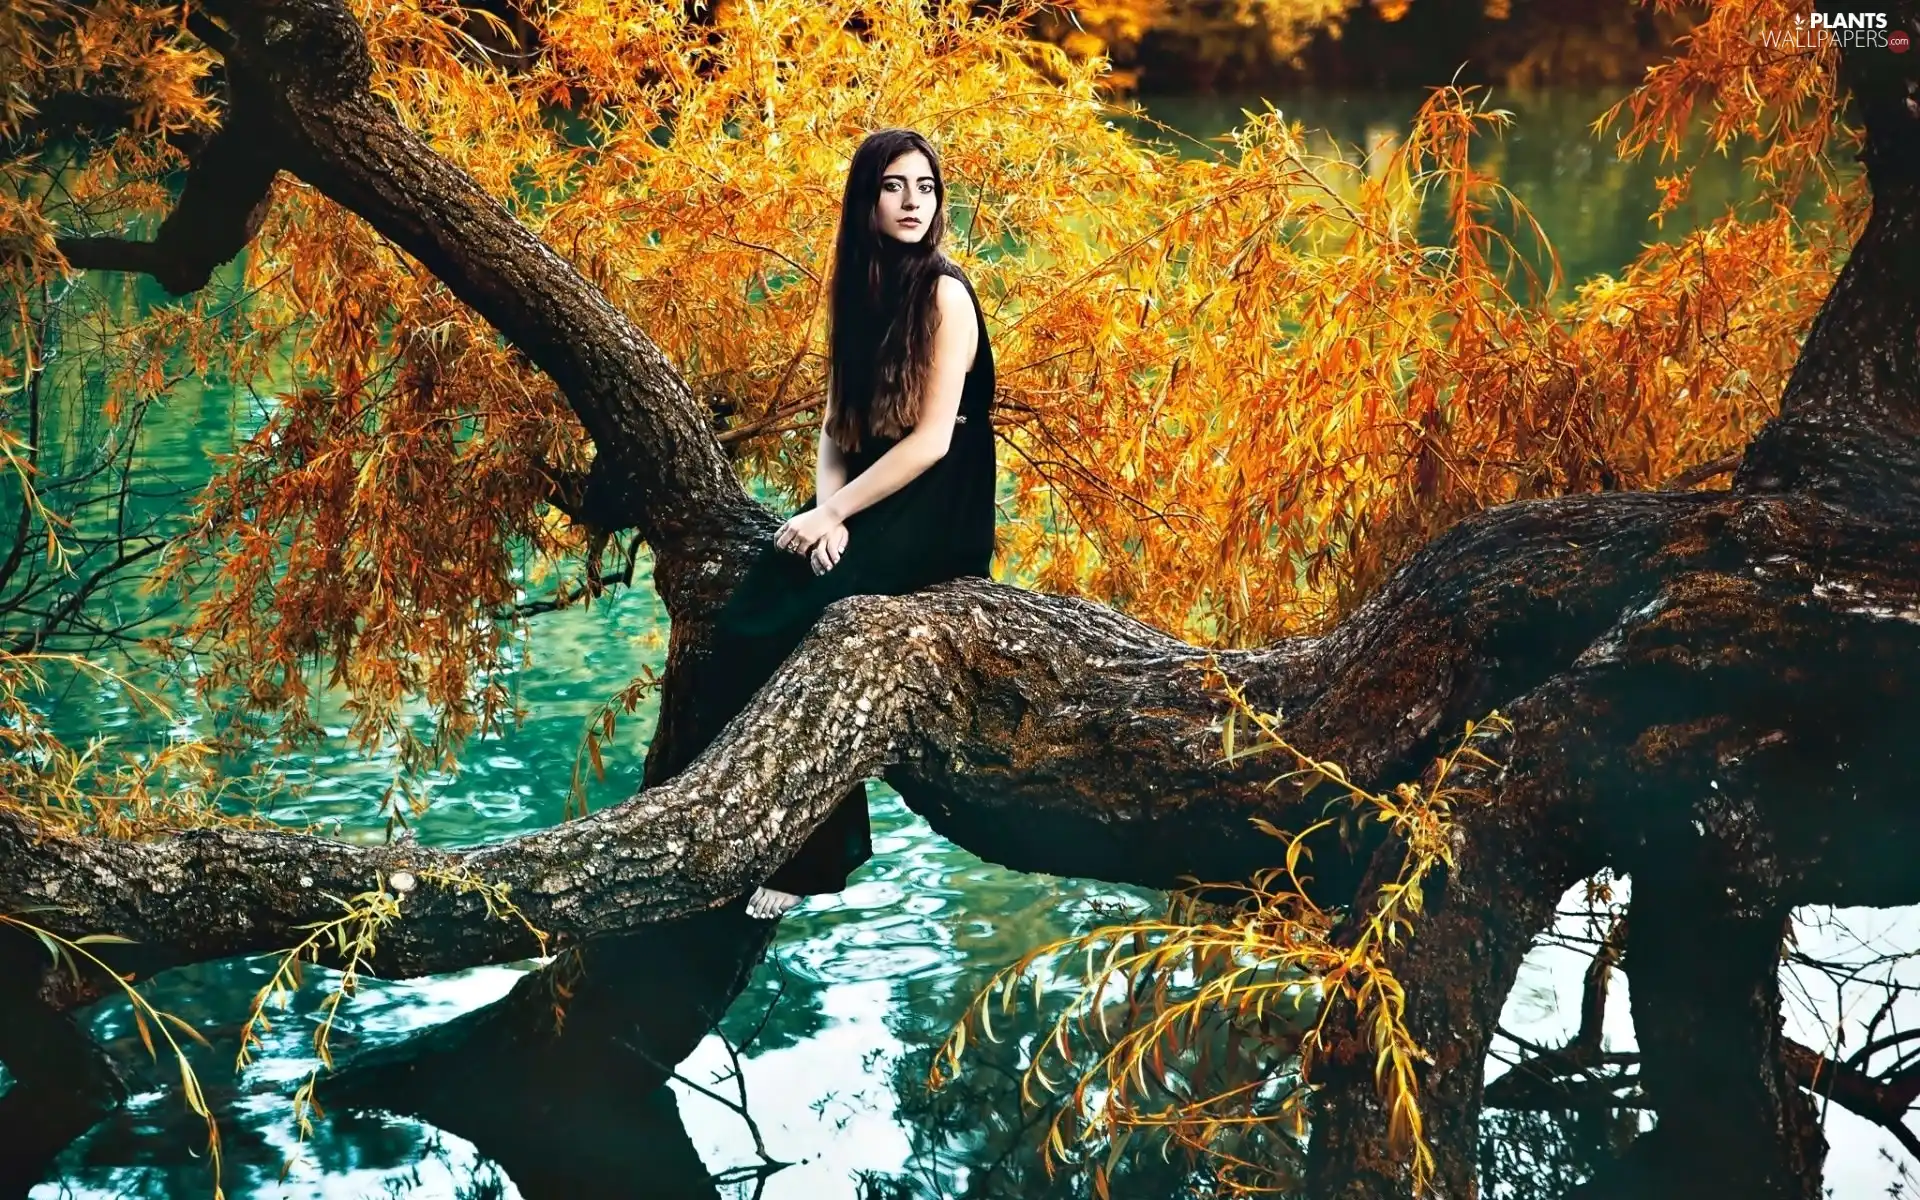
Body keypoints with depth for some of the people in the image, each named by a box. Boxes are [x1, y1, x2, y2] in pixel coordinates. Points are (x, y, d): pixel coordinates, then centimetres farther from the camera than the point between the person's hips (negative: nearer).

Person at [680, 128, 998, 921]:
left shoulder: (945, 294, -10)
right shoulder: (860, 291, 11)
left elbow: (932, 438, -16)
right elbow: (835, 424, 9)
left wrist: (832, 514, -18)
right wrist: (828, 506, -11)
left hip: (931, 515, -6)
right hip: (865, 501, 6)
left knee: (784, 621, -24)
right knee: (744, 614, -16)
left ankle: (807, 854, -14)